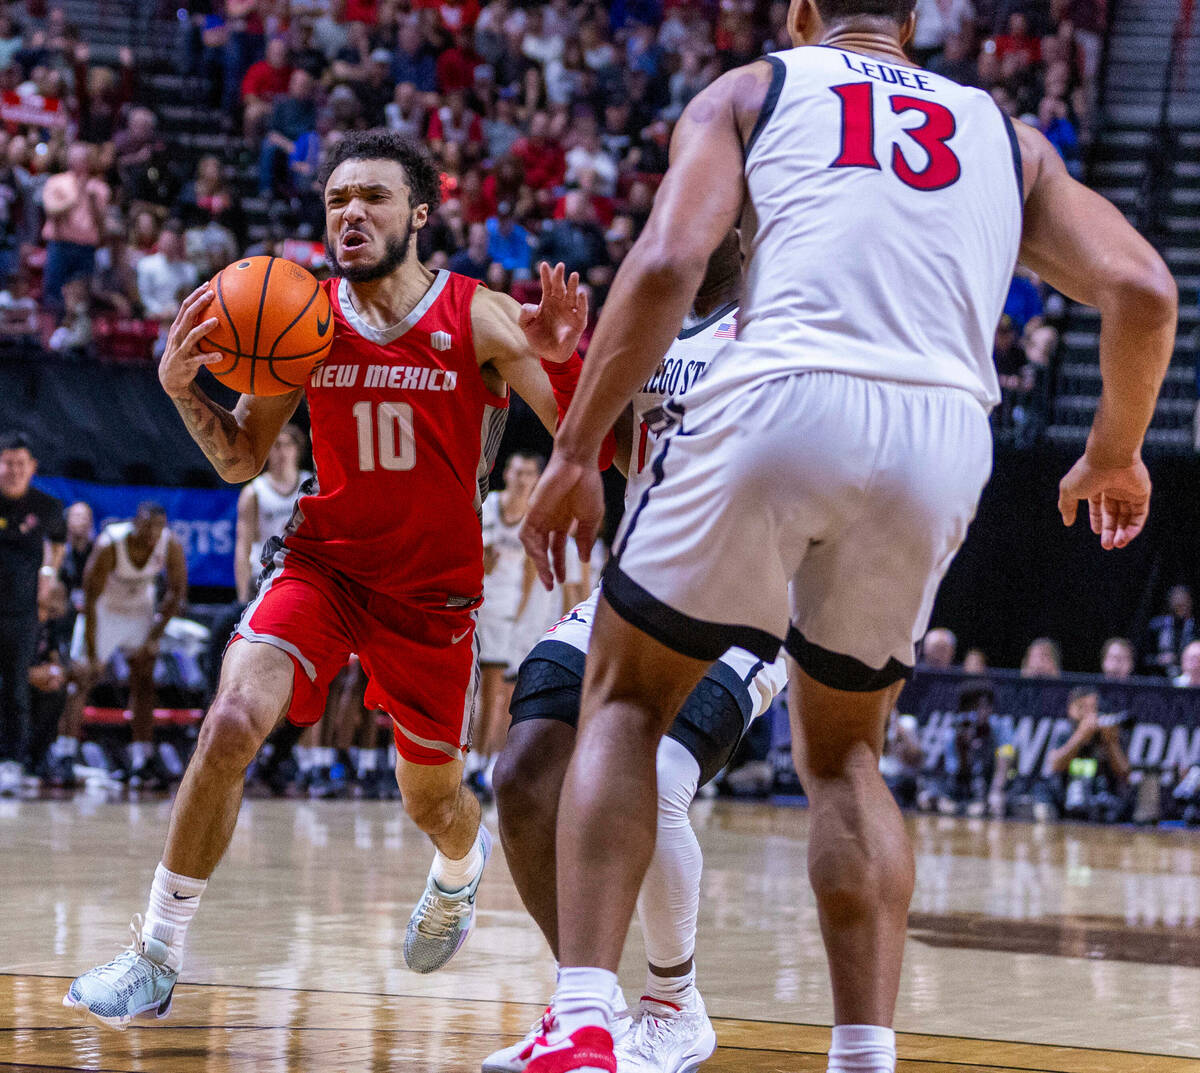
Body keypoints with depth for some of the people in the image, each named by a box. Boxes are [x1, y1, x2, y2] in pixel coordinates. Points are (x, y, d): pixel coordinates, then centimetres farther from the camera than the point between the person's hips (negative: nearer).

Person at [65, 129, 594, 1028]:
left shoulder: (479, 319, -12)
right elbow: (241, 460, 5)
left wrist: (562, 358, -32)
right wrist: (182, 387, -15)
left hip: (435, 588, -1)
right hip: (325, 561, 1)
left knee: (432, 800, 12)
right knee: (232, 721, -24)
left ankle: (462, 865, 53)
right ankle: (156, 959, -14)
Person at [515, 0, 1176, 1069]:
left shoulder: (750, 92, 19)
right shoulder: (1006, 133, 27)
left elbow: (668, 262, 1)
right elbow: (1143, 291, 14)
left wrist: (575, 451, 3)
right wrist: (1115, 453, 30)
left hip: (782, 402, -3)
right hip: (944, 435, 3)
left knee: (625, 703, 16)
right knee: (844, 753, 23)